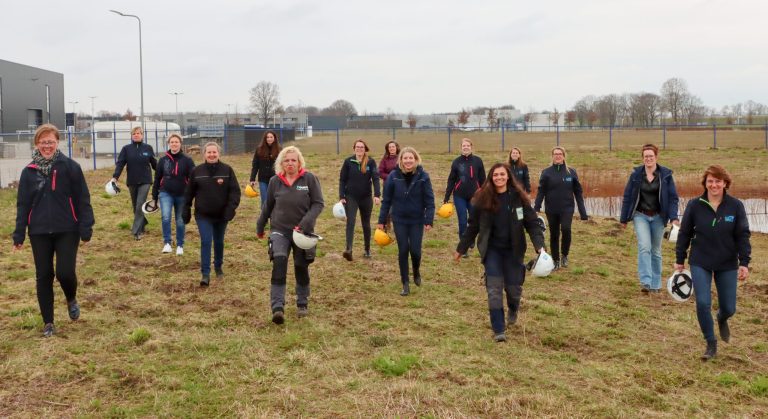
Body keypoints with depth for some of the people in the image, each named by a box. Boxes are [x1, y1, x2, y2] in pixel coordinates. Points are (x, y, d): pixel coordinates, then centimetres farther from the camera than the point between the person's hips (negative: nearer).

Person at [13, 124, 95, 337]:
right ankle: (48, 322, 18)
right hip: (39, 232, 3)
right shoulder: (29, 171, 3)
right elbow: (22, 205, 7)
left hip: (67, 230, -3)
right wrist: (19, 235, 3)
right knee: (44, 276, 6)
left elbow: (83, 200, -5)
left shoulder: (70, 167, -6)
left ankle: (71, 299, 24)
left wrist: (86, 229, -10)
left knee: (65, 272, -10)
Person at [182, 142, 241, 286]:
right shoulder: (197, 171, -2)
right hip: (203, 215, -1)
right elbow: (189, 193, 5)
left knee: (219, 242, 16)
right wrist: (186, 212, 5)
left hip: (221, 215, 1)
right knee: (206, 242, -10)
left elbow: (235, 191, -7)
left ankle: (218, 267, 37)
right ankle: (205, 274, -7)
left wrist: (231, 208, -18)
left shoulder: (227, 170, -5)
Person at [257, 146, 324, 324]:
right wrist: (260, 227, 20)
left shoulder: (310, 179, -8)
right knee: (279, 262, -20)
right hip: (279, 230, 0)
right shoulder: (275, 181, -1)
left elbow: (318, 203, -8)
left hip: (302, 232, 0)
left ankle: (302, 304, 33)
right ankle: (277, 307, -21)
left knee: (301, 268, 11)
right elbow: (268, 206, 12)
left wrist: (306, 222, -21)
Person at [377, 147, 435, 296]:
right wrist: (382, 220, 0)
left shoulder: (423, 176, -9)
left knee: (415, 250, -2)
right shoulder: (394, 176, -7)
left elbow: (429, 200, -7)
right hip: (399, 220, 1)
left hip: (417, 220, -1)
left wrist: (429, 220, -14)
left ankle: (416, 272, 31)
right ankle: (405, 284, 14)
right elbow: (386, 199, -1)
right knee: (403, 251, 2)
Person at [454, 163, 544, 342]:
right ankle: (498, 330, 1)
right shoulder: (483, 198, -5)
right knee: (494, 288, -7)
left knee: (513, 286, 6)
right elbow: (473, 226, 3)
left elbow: (532, 223, -6)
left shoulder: (518, 197, -7)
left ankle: (513, 309, 43)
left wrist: (539, 246, -20)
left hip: (513, 250, 0)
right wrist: (460, 249, 8)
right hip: (492, 250, 0)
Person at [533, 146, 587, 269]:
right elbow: (541, 191, -6)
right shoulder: (546, 172, -1)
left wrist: (583, 211, -1)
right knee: (554, 235, 7)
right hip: (551, 210, 1)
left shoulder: (571, 171, 1)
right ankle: (556, 260, 23)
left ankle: (564, 255, 1)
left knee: (566, 229, -22)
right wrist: (536, 208, -19)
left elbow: (578, 192, 3)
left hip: (567, 208, -1)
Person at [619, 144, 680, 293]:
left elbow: (673, 197, -3)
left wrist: (673, 217, -16)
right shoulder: (636, 174, -2)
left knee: (656, 250, 10)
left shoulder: (665, 174, -3)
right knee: (644, 247, -17)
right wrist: (623, 219, 4)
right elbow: (627, 197, 3)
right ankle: (645, 282, -21)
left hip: (658, 217, 1)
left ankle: (655, 284, 20)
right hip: (640, 215, -1)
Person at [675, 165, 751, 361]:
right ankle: (711, 344, 11)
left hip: (727, 265, 1)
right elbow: (684, 233, 1)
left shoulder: (736, 206, -7)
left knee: (728, 308, 6)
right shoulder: (694, 205, -7)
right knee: (703, 303, -10)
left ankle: (722, 319, 45)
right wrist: (679, 260, 4)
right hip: (700, 264, -1)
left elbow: (743, 236, -4)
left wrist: (744, 263, -10)